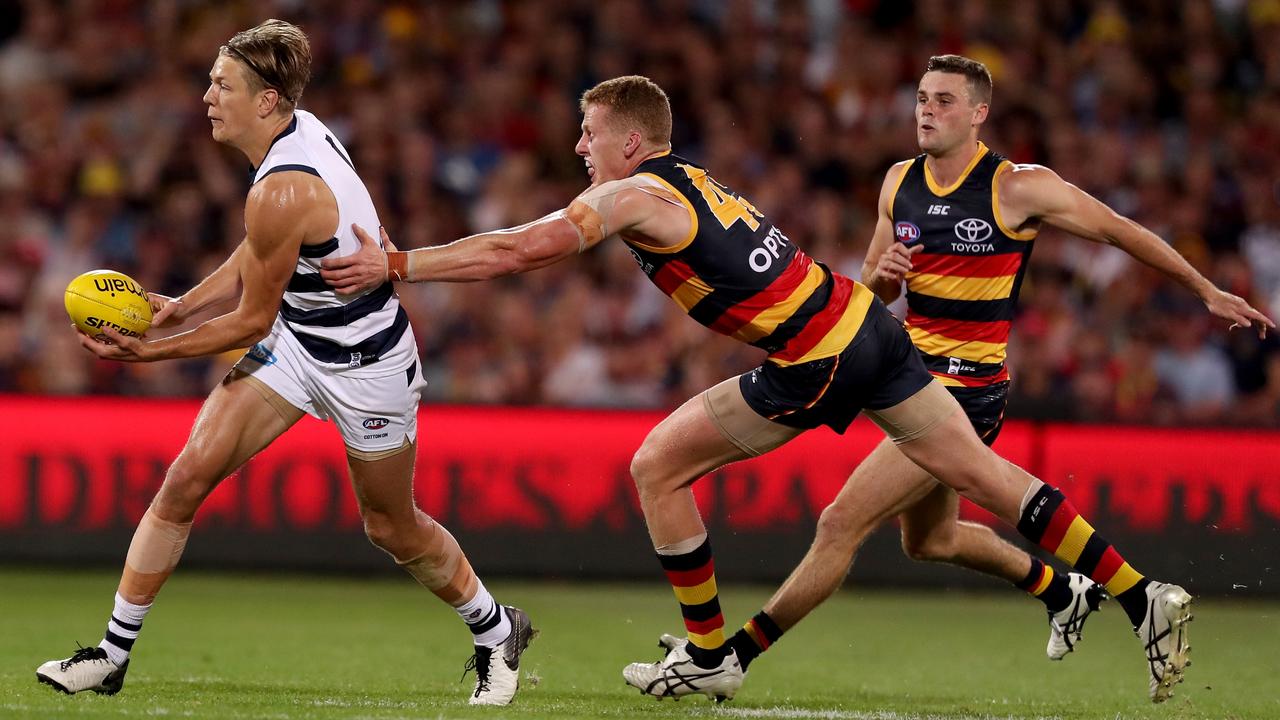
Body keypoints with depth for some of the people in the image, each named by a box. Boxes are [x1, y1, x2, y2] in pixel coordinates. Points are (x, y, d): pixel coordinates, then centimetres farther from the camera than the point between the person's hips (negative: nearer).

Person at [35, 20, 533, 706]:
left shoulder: (280, 192, -32)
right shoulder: (299, 127, -5)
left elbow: (252, 321, -20)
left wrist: (149, 352, -13)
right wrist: (182, 306, 2)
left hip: (363, 366, -8)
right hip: (296, 336, 8)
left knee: (392, 528, 11)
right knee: (187, 476, -5)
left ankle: (496, 631, 37)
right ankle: (112, 655, -2)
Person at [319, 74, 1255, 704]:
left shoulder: (634, 197, -7)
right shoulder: (690, 181, 18)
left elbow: (518, 251, -11)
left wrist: (397, 266, -8)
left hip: (816, 364, -9)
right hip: (869, 323, 9)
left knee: (658, 468, 4)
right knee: (983, 473, 9)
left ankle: (709, 656, 11)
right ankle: (1145, 594, 4)